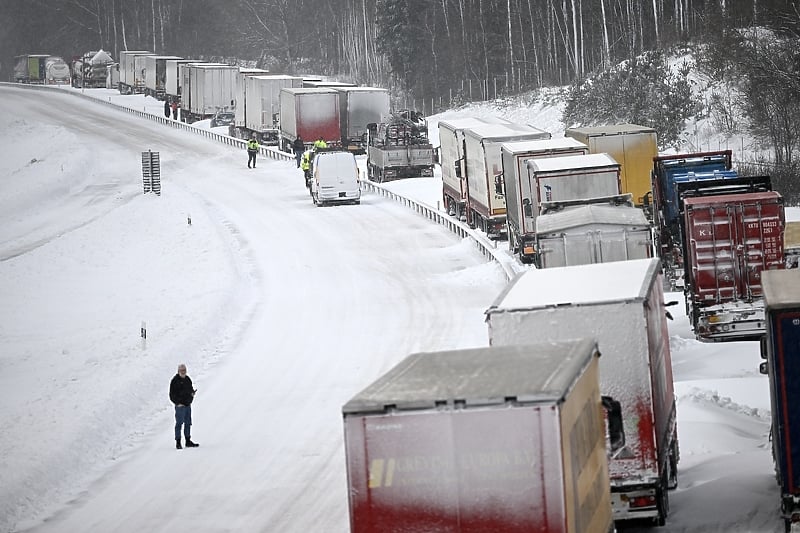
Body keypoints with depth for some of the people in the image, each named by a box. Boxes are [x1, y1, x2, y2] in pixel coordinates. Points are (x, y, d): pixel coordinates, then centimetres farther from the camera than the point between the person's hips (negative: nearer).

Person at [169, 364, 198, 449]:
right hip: (180, 405, -7)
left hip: (188, 405, 7)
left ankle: (188, 442, 21)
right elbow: (172, 394, -10)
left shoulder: (188, 379, 13)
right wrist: (178, 403, -17)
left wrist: (192, 393, 1)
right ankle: (178, 443, -4)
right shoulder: (175, 381, -8)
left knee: (188, 423, 12)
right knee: (179, 423, -8)